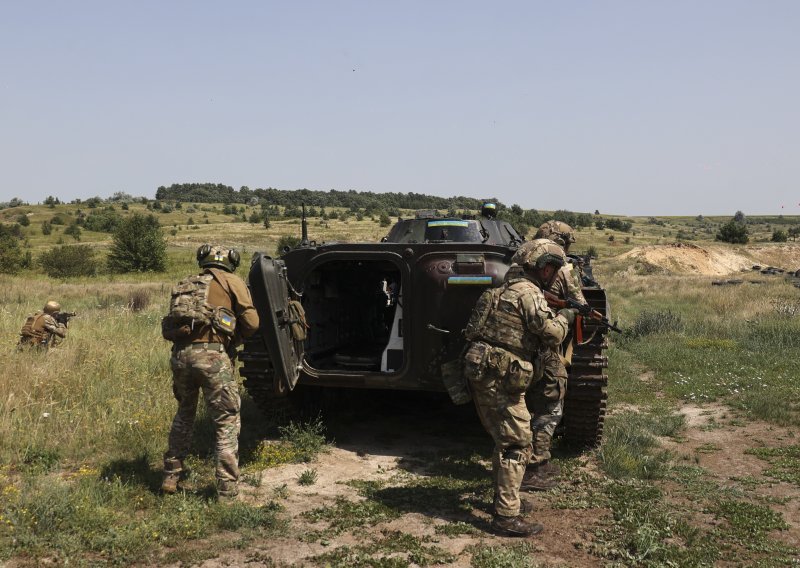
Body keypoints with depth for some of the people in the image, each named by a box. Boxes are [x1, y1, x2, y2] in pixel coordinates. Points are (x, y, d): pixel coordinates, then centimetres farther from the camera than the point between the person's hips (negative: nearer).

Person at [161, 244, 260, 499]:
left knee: (184, 415, 25)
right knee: (227, 421, 5)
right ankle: (227, 490, 4)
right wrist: (233, 339, 17)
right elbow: (251, 322, 1)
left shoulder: (185, 285, 24)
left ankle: (170, 477, 30)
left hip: (179, 354, 5)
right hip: (211, 355, -5)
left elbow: (167, 328, 19)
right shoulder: (231, 281, 9)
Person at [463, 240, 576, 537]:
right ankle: (507, 517, -4)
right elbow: (551, 333, -17)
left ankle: (504, 499, 31)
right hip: (501, 378, -10)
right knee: (517, 444, -6)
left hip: (483, 373, 10)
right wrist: (564, 317, 2)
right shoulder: (529, 293, -11)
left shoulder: (507, 289, 20)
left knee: (505, 440, 20)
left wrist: (556, 318, 16)